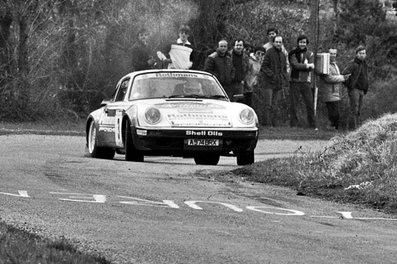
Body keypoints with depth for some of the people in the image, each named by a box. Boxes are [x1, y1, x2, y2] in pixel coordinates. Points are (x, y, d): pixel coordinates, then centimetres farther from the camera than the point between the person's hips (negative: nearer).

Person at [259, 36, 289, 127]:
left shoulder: (282, 55, 14)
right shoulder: (269, 53, -8)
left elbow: (284, 69, 22)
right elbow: (264, 67, -10)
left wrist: (285, 79, 8)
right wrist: (272, 75, -20)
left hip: (278, 83, 7)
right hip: (268, 82, -7)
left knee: (275, 105, 7)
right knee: (268, 104, -10)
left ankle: (274, 124, 9)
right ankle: (268, 123, -12)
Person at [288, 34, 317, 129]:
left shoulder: (310, 54, 8)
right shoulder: (293, 53, 4)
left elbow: (311, 67, -5)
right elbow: (295, 65, -11)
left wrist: (300, 66, -13)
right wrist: (307, 65, -10)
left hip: (306, 81, 1)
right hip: (294, 81, -1)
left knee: (310, 104, -2)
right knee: (293, 104, 0)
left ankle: (313, 125, 3)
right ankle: (293, 125, 6)